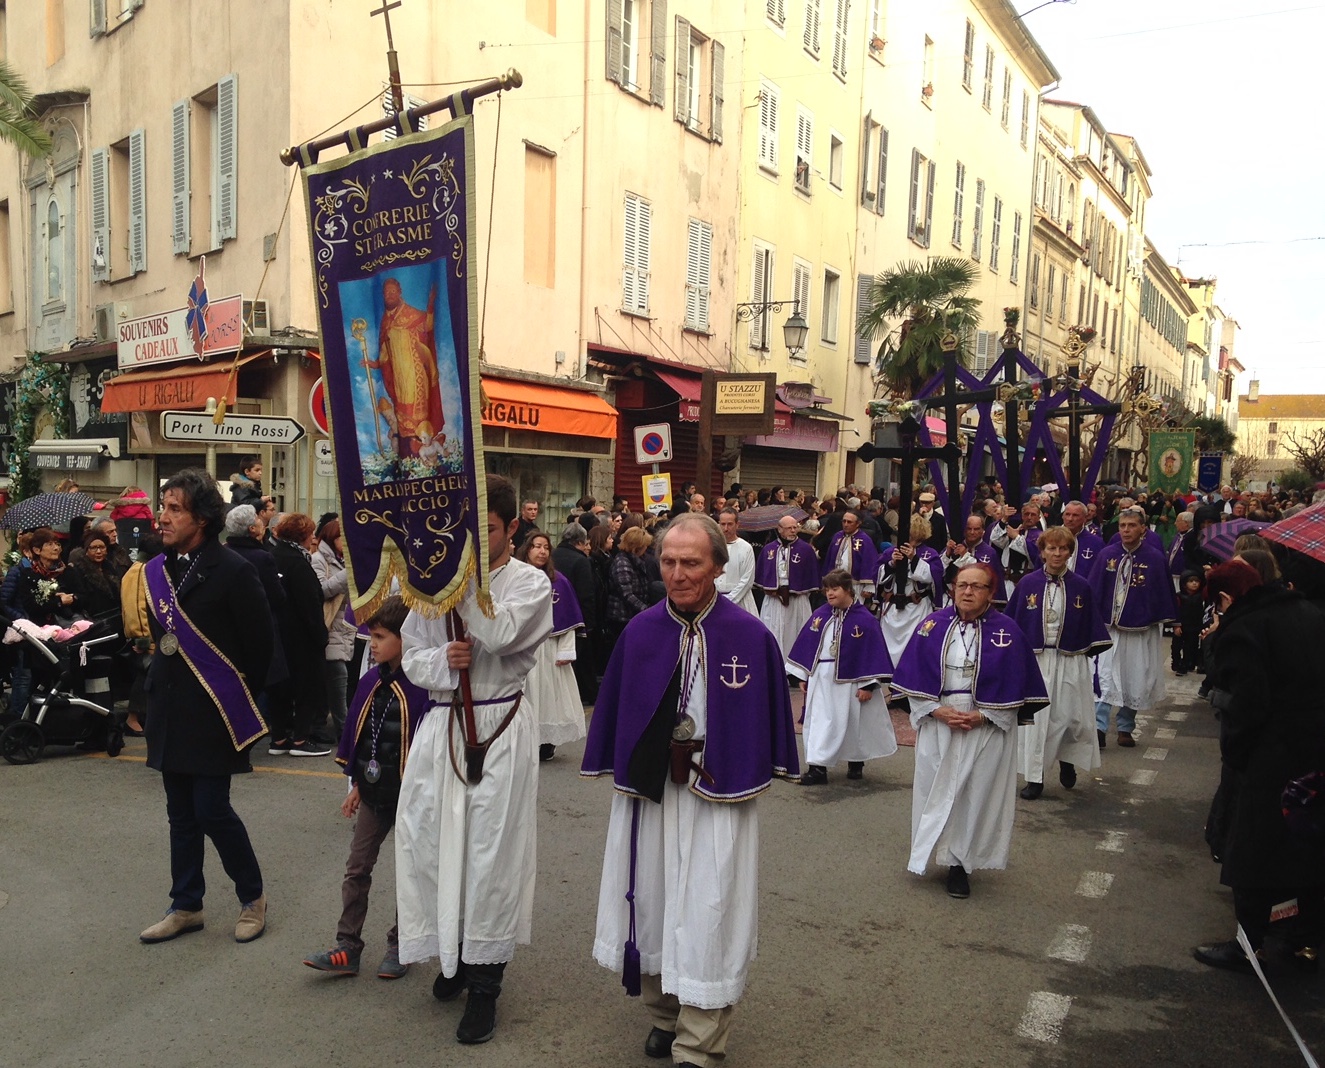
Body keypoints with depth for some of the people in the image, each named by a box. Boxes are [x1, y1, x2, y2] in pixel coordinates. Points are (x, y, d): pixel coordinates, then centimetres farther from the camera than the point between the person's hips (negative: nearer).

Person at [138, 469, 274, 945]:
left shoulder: (233, 571, -14)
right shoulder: (158, 571, 7)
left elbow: (258, 643, -10)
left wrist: (236, 695, -2)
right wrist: (161, 684, 13)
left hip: (213, 713, -7)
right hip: (170, 709, 7)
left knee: (212, 809, -4)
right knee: (182, 813, 14)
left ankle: (253, 897, 17)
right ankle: (186, 906, 27)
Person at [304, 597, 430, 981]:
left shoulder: (422, 686, -19)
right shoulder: (372, 681, 2)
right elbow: (357, 735, 11)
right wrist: (356, 786, 13)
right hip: (373, 794, 7)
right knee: (356, 869, 9)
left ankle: (400, 946, 25)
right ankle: (347, 949, 17)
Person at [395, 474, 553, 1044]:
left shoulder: (530, 582, -3)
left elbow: (501, 635, -21)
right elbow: (412, 655, 9)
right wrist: (442, 661, -12)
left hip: (500, 730, -4)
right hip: (444, 725, 4)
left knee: (490, 852, 1)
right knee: (430, 842, 8)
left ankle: (484, 984, 19)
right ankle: (455, 953, 34)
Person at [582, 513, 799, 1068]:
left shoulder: (751, 637, -10)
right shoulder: (639, 633, -3)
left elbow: (766, 718, 0)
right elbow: (613, 710, 6)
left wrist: (752, 775, 2)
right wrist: (619, 769, 7)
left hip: (719, 799, -3)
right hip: (647, 793, 3)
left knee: (706, 918, 2)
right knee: (653, 903, 16)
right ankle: (665, 1013, 39)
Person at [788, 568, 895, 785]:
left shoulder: (864, 619, -12)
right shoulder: (820, 615, 0)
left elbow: (873, 652, -11)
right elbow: (806, 645, 7)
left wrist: (867, 685, -13)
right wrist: (803, 675, 6)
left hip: (850, 682, -4)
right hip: (821, 680, 4)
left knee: (853, 724, 10)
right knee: (820, 723, 4)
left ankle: (856, 763, 30)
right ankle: (817, 767, 9)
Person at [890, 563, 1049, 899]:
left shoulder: (1007, 632, -5)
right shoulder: (933, 625, -1)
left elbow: (1014, 686, -3)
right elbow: (913, 676, 0)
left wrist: (981, 716, -13)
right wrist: (938, 710, -12)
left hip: (986, 729, -1)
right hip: (936, 725, 2)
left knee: (976, 794, 2)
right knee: (936, 791, 8)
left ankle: (960, 864, 14)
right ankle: (935, 854, 24)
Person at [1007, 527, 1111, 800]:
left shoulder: (1081, 587, 1)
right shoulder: (1027, 584, -1)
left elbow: (1091, 629, 7)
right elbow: (1013, 623, 4)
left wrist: (1088, 654, 2)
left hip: (1071, 663, 1)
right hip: (1034, 661, 0)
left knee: (1073, 717, 6)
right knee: (1035, 719, 2)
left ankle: (1067, 760, 36)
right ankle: (1034, 778, 13)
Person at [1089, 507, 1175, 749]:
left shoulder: (1156, 559, -5)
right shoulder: (1107, 555, -2)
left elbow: (1164, 593, 1)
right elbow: (1094, 590, 2)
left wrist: (1163, 622, 1)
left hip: (1142, 631, 0)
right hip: (1109, 628, 0)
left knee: (1136, 681, 9)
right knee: (1105, 677, -7)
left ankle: (1125, 728, 24)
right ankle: (1099, 727, -7)